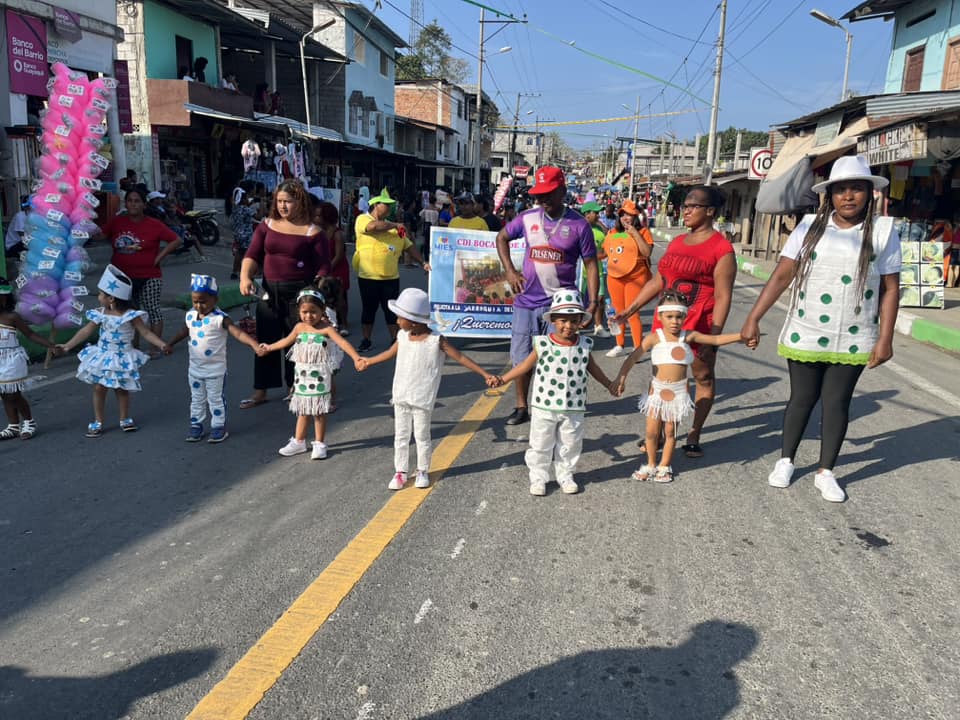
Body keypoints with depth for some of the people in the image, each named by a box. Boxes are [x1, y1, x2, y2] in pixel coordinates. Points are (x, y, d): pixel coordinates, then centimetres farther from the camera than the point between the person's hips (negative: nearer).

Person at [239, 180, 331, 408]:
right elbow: (252, 255, 5)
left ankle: (294, 387, 26)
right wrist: (245, 277, -13)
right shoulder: (267, 226, 7)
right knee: (265, 340, 8)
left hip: (299, 293, -3)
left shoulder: (312, 232, -5)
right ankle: (260, 391, 18)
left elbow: (323, 268, -7)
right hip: (269, 291, 4)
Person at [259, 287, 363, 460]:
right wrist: (269, 347, 34)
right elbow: (287, 341, 21)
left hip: (320, 375, -5)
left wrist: (356, 358, -40)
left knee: (319, 410, 3)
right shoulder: (300, 327, 2)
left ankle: (319, 443, 15)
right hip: (302, 374, 5)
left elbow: (343, 343, -25)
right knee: (303, 409, 15)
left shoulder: (327, 329, -13)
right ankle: (299, 441, 26)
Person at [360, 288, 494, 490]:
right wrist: (368, 361, 31)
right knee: (400, 436, 11)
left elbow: (460, 357, -14)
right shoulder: (402, 336, 0)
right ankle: (400, 472, 23)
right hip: (400, 396, 5)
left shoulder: (436, 341, -16)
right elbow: (391, 353, 20)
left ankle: (423, 471, 25)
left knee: (422, 436, 8)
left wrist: (485, 374, -18)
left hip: (422, 399, -5)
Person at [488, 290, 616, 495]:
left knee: (570, 445, 14)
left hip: (574, 409, 2)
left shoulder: (584, 345, -3)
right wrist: (502, 379, -10)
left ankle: (565, 476, 33)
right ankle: (538, 478, 25)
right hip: (544, 407, -2)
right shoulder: (543, 344, -11)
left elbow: (592, 367, 14)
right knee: (540, 445, 9)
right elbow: (525, 366, -4)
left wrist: (609, 384, 23)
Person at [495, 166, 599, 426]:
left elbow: (590, 265, -2)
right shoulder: (527, 218, 2)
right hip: (526, 301, 3)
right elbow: (501, 237, 18)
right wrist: (509, 271, 7)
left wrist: (593, 302, -9)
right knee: (521, 358, 10)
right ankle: (521, 407, 25)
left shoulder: (578, 224, -6)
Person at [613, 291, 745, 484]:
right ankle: (650, 464, 25)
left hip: (679, 392, 1)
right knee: (652, 431, 5)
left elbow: (716, 339, -1)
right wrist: (621, 378, -27)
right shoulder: (654, 338, -9)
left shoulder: (688, 336, -3)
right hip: (657, 390, -1)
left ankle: (664, 466, 25)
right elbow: (633, 358, -15)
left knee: (670, 432, 8)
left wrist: (740, 336, -12)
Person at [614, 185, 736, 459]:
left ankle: (693, 436, 18)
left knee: (703, 377, 8)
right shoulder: (677, 243, 13)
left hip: (699, 326, -6)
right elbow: (657, 282, 17)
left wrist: (712, 337, -17)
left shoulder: (721, 248, -8)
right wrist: (629, 310, 11)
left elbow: (723, 297, -12)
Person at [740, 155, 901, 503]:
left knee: (837, 402, 7)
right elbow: (782, 275, -5)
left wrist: (885, 339, -5)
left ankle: (825, 472, 21)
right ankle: (785, 460, 29)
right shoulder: (810, 226, -2)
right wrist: (753, 318, -11)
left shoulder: (883, 230, -2)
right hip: (805, 335, 0)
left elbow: (890, 289, 0)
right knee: (802, 398, 11)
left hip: (853, 341, 0)